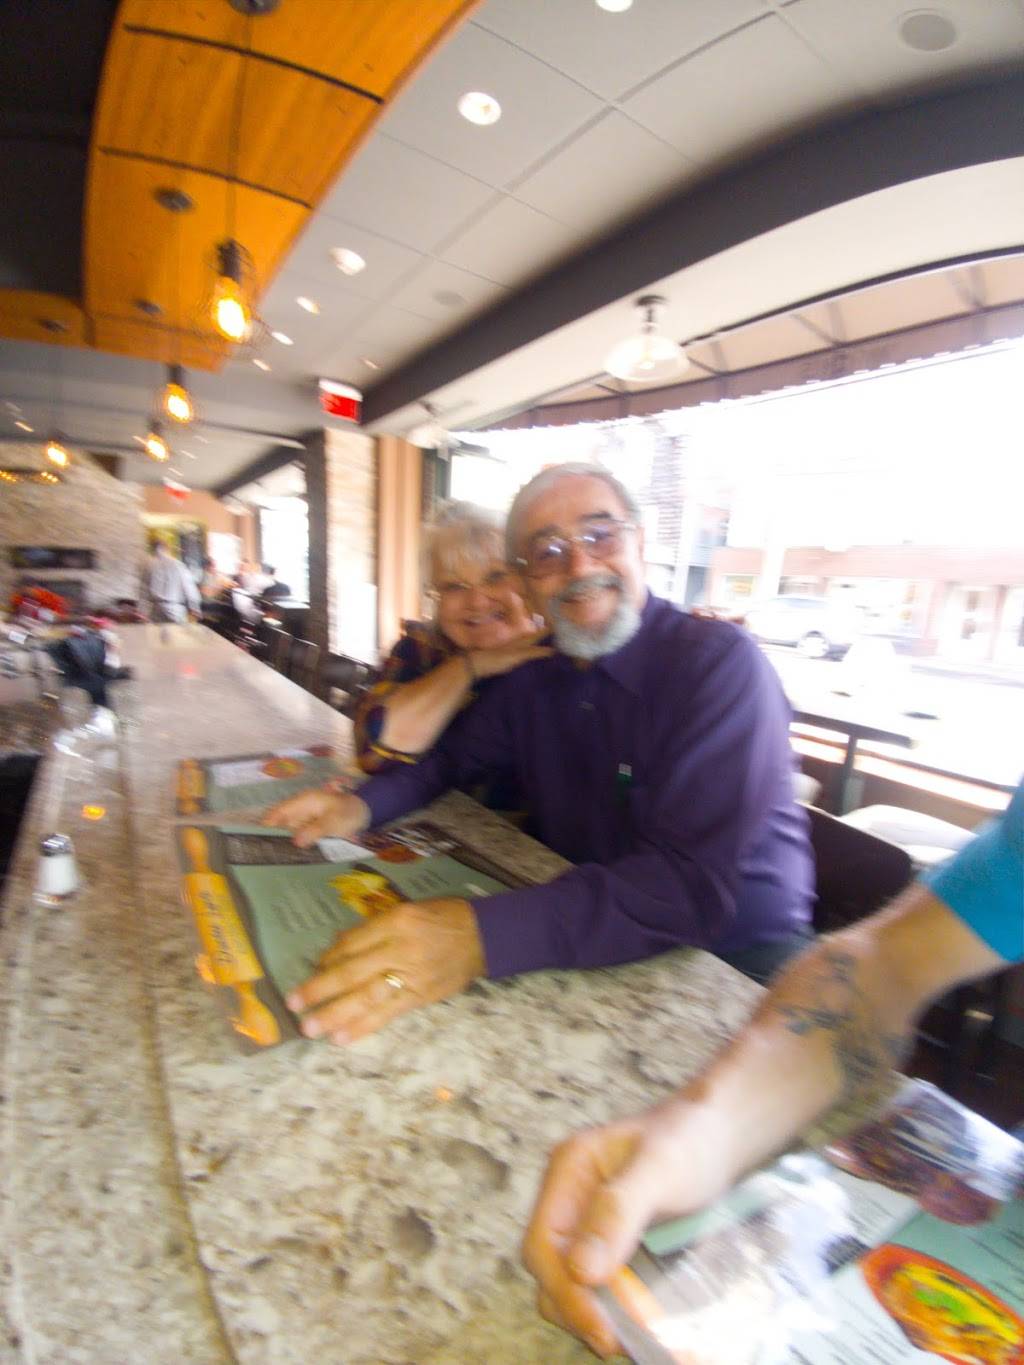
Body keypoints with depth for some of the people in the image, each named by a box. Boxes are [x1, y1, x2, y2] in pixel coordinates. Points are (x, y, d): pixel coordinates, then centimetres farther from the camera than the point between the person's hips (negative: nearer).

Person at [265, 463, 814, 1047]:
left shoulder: (719, 660, -21)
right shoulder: (535, 673, -1)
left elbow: (693, 885, -30)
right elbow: (455, 755, 12)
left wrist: (485, 935, -42)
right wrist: (366, 803, -8)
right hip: (594, 937, 4)